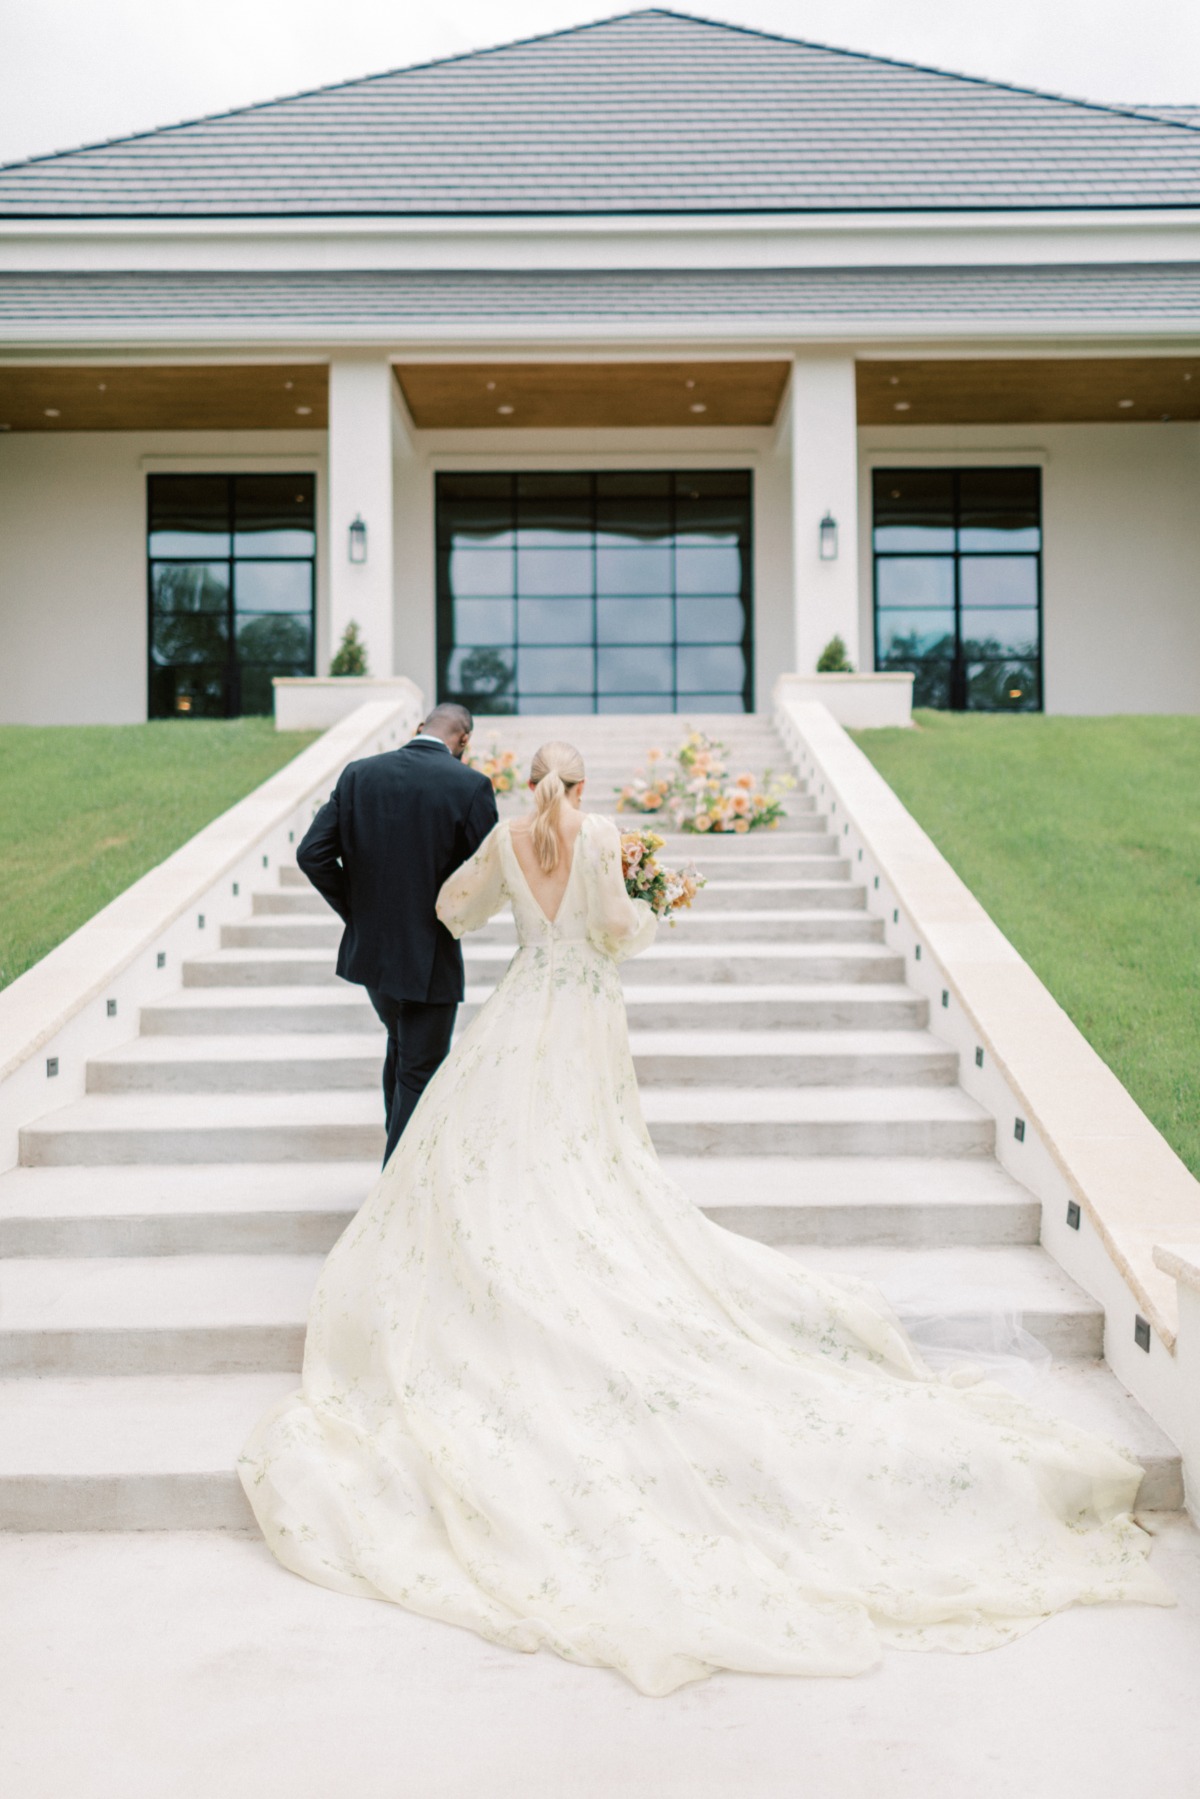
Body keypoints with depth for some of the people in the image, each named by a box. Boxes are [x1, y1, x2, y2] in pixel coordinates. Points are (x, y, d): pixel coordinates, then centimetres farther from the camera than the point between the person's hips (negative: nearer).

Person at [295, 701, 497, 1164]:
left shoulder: (359, 774, -2)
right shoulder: (470, 785, -13)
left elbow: (312, 853, -6)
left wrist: (355, 908, 6)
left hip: (370, 948, 5)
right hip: (430, 956, -5)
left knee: (401, 1049, 28)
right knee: (419, 1074, 8)